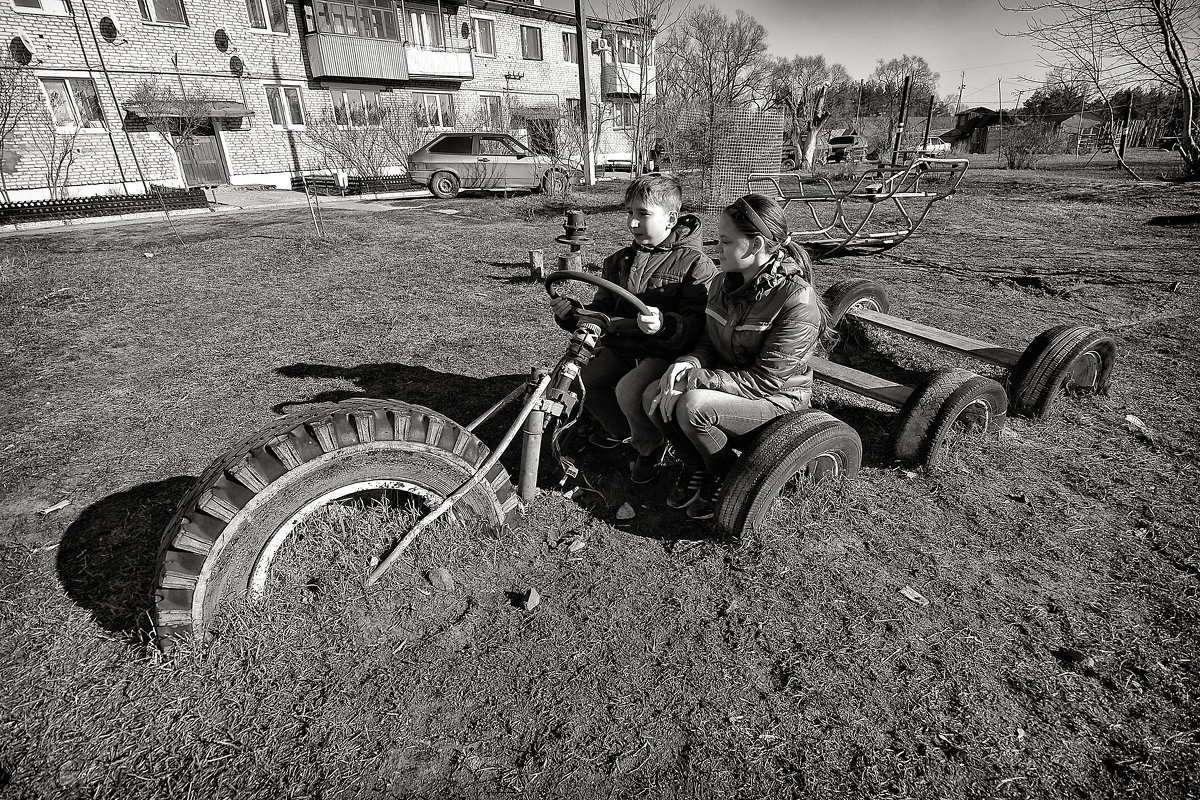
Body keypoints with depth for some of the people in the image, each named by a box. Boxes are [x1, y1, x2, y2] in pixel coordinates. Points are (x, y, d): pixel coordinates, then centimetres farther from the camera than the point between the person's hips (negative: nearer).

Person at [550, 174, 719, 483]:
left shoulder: (696, 264, -8)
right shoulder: (619, 261, 11)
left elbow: (698, 323, -18)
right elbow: (602, 310, 14)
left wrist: (664, 324, -40)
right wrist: (572, 313, -8)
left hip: (666, 352, -6)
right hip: (621, 346, 7)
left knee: (629, 389, -31)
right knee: (580, 377, -12)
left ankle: (650, 448, 3)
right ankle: (619, 428, 19)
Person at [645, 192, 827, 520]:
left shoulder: (798, 302, -23)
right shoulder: (725, 283, 0)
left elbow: (766, 380, -24)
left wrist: (693, 381, -27)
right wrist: (688, 363, -15)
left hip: (779, 398, -7)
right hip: (728, 381, 7)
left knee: (692, 405, -32)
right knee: (653, 396, -14)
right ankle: (695, 467, 9)